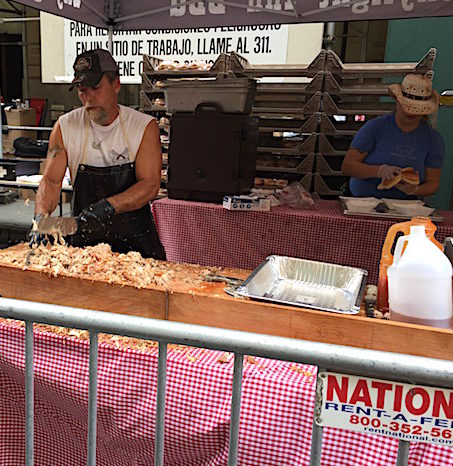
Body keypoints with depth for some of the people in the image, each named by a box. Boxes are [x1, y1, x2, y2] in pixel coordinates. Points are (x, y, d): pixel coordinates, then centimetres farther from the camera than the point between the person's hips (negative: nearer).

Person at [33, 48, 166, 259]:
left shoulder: (145, 127, -4)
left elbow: (150, 185, -13)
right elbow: (51, 181, -1)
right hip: (84, 241, 1)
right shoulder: (65, 127, 2)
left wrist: (107, 206, -28)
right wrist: (42, 217, -21)